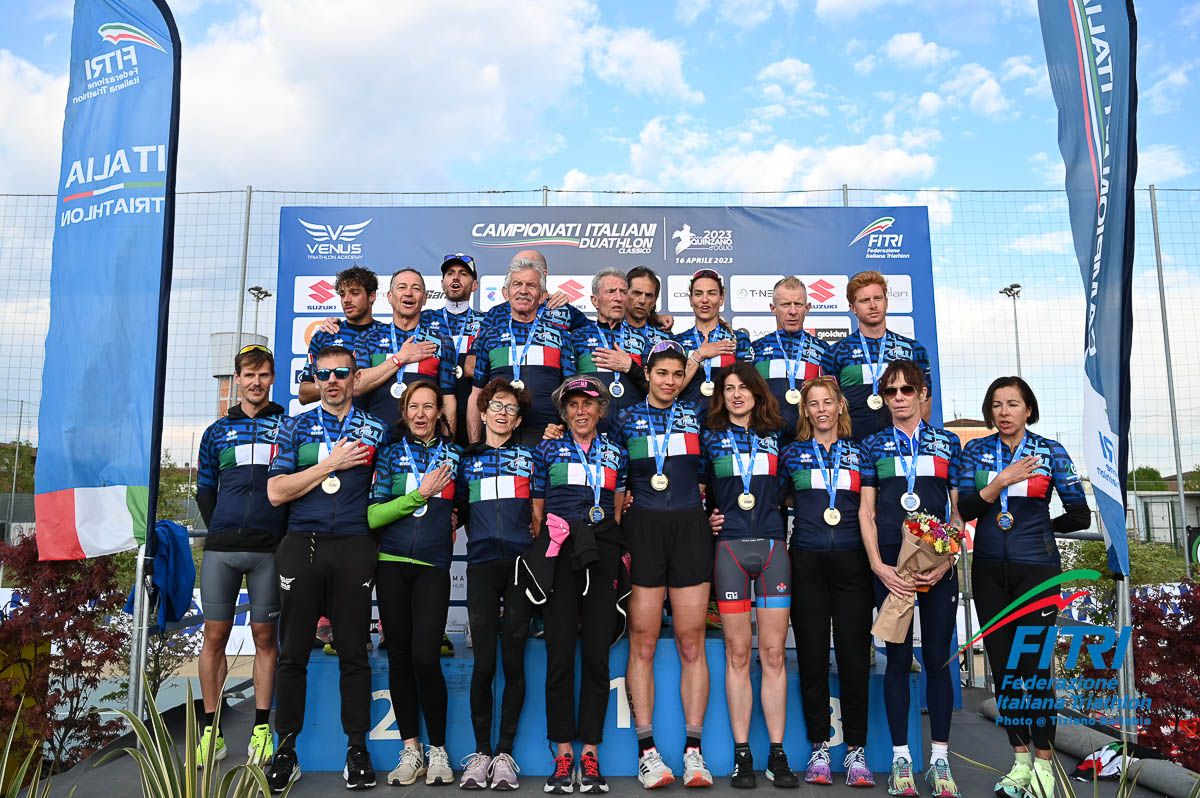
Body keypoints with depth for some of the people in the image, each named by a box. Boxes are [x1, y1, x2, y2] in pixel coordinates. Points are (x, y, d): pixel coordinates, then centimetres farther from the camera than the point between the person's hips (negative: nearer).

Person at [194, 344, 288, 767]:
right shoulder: (218, 430, 13)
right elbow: (204, 490, 16)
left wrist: (285, 533, -2)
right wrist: (219, 529, 5)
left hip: (269, 548, -2)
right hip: (221, 547, 2)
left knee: (264, 636, 4)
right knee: (215, 635, 4)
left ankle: (261, 729, 12)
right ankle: (210, 730, 14)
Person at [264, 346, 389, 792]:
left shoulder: (375, 430, 10)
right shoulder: (295, 428, 10)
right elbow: (276, 492, -1)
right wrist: (332, 464, -6)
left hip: (354, 547, 0)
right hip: (302, 545, 1)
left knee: (353, 652, 4)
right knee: (292, 652, 5)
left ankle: (357, 748, 14)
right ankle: (285, 750, 17)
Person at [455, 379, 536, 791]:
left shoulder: (528, 456, 14)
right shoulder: (467, 459, 17)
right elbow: (458, 511, 20)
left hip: (521, 562, 0)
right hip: (482, 563, 1)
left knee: (514, 660, 1)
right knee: (484, 661, -2)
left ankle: (504, 753, 10)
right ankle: (481, 752, 11)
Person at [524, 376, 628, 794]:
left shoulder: (616, 454, 15)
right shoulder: (547, 450, 12)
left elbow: (620, 511, 16)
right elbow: (537, 509, 11)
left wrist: (619, 554, 5)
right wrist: (543, 547, 1)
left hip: (602, 554, 1)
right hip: (559, 555, -1)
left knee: (597, 654, 0)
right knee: (560, 653, -3)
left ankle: (590, 753, 7)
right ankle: (563, 754, 6)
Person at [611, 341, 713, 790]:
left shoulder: (695, 417, 14)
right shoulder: (627, 420, 11)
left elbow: (706, 471, 19)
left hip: (690, 528, 1)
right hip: (643, 528, -1)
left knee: (691, 643, 0)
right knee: (643, 642, -2)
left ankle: (693, 749, 6)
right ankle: (647, 750, 4)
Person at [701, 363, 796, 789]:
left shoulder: (775, 436, 15)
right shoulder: (709, 437, 10)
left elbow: (786, 489, 21)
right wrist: (705, 518, -1)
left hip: (772, 546, 2)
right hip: (730, 547, -1)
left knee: (773, 653, 2)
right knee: (738, 653, 2)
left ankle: (777, 753, 9)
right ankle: (742, 754, 9)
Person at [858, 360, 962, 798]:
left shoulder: (947, 443, 10)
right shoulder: (873, 446, 9)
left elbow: (958, 509, 8)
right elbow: (866, 511, 6)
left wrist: (947, 562, -5)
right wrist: (878, 565, -6)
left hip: (939, 563, 1)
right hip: (891, 563, 0)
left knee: (938, 658, 3)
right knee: (899, 658, 3)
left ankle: (940, 760, 13)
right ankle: (901, 758, 11)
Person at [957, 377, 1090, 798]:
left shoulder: (1050, 452, 1)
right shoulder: (975, 451, 5)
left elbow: (1079, 515, 2)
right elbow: (965, 509, -6)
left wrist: (1038, 525, 10)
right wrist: (1000, 483, -18)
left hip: (1036, 569, -2)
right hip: (989, 570, 3)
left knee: (1034, 664, -5)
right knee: (1002, 665, 6)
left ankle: (1043, 764, 8)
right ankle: (1020, 760, 17)